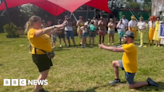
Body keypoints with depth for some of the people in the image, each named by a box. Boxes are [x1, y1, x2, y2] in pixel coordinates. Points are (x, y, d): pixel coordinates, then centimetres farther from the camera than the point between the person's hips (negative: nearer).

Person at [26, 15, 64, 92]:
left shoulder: (39, 30, 11)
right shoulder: (32, 31, -18)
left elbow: (49, 33, 13)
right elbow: (43, 31, -35)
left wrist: (57, 28, 1)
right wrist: (55, 26, -36)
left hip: (45, 54, 10)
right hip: (39, 55, -10)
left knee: (44, 74, 16)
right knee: (43, 74, -8)